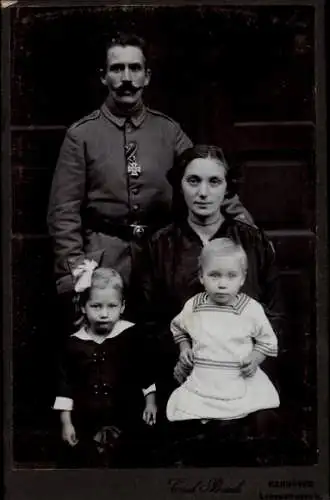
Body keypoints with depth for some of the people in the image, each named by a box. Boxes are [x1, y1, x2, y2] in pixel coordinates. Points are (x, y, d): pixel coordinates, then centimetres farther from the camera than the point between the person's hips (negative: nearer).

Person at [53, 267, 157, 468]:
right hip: (87, 425, 1)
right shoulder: (75, 343, -6)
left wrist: (151, 402, 3)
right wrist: (66, 422, 0)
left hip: (127, 421, -1)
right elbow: (66, 383, 0)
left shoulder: (133, 335, -8)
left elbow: (148, 370, 4)